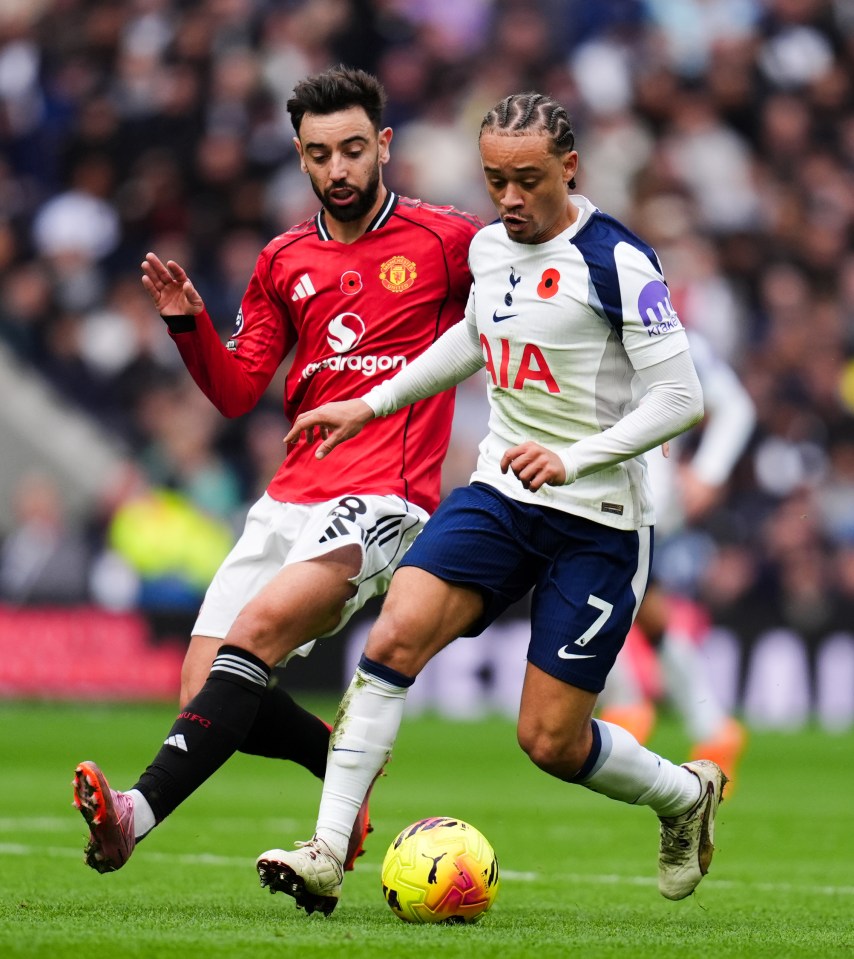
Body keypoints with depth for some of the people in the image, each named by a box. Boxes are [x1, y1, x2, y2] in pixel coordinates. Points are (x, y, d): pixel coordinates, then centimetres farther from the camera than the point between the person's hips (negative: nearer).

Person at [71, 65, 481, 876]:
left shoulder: (446, 240, 1)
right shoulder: (283, 261, 15)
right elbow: (237, 392, 17)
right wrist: (188, 324, -2)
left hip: (384, 499, -6)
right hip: (290, 498, 6)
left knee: (256, 630, -29)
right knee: (205, 692, -6)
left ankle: (139, 811, -38)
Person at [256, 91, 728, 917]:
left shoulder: (615, 264, -15)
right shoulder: (489, 247, 7)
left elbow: (680, 397, -16)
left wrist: (574, 459, -26)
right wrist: (371, 405, 28)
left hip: (596, 523, -6)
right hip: (498, 497, 6)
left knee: (549, 741, -4)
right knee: (394, 638, -19)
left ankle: (686, 794, 27)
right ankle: (327, 855, -18)